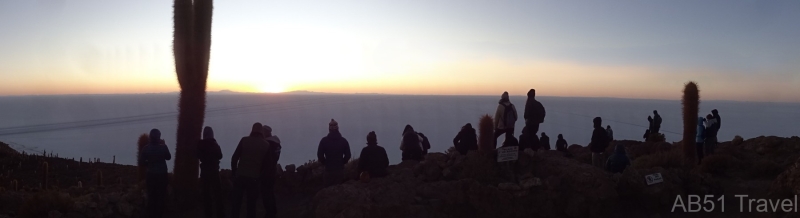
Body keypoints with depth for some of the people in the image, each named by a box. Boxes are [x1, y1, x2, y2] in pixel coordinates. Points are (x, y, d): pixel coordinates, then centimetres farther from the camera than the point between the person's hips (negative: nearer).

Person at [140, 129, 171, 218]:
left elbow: (141, 160, -4)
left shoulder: (146, 148, -10)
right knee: (161, 195, 7)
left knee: (151, 195, 11)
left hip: (151, 174, 1)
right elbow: (168, 157, 3)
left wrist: (149, 163, 12)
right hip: (162, 174, -1)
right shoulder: (163, 147, -13)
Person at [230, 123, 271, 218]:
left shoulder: (244, 140, 0)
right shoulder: (266, 144, 4)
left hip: (240, 175, -1)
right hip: (254, 177, 1)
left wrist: (234, 171, 7)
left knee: (236, 202, 7)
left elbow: (234, 157, -2)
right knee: (251, 204, 9)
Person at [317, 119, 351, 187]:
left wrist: (325, 163, 10)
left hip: (328, 169, -1)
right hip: (340, 169, 2)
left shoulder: (324, 140, -5)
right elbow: (348, 155, 0)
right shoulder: (344, 141, 0)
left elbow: (320, 155, -5)